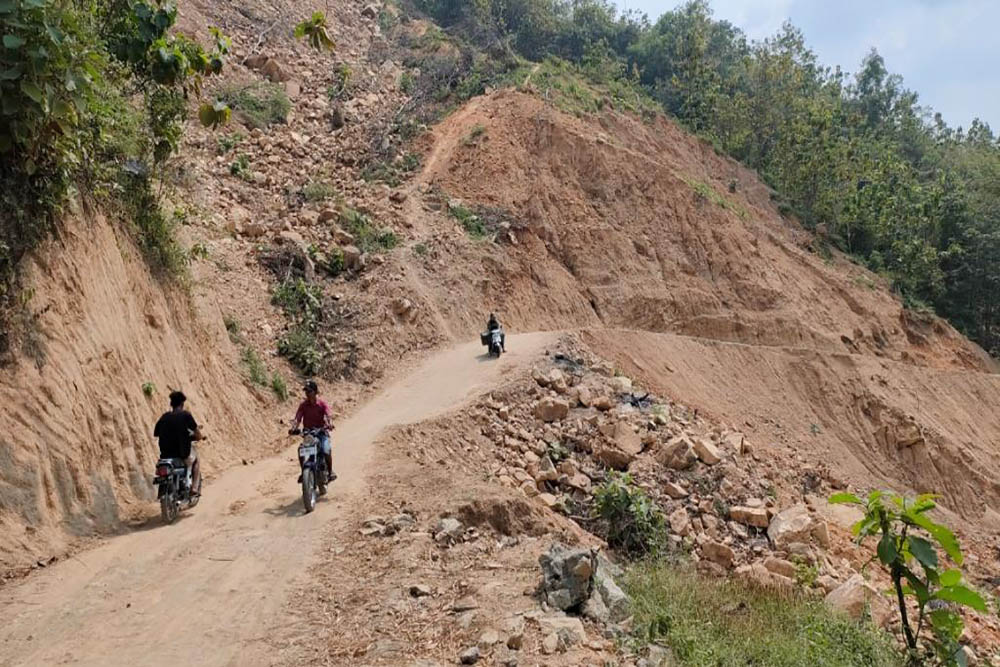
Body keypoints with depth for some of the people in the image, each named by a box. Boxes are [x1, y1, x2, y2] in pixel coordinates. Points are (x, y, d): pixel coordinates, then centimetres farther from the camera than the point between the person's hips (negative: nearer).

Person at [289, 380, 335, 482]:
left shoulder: (322, 403, -5)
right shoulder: (303, 405, 1)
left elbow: (328, 415, -20)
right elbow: (298, 418, -9)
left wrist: (329, 424, -42)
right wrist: (294, 428, -29)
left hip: (321, 431, -2)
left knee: (326, 451, -23)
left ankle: (330, 471, -1)